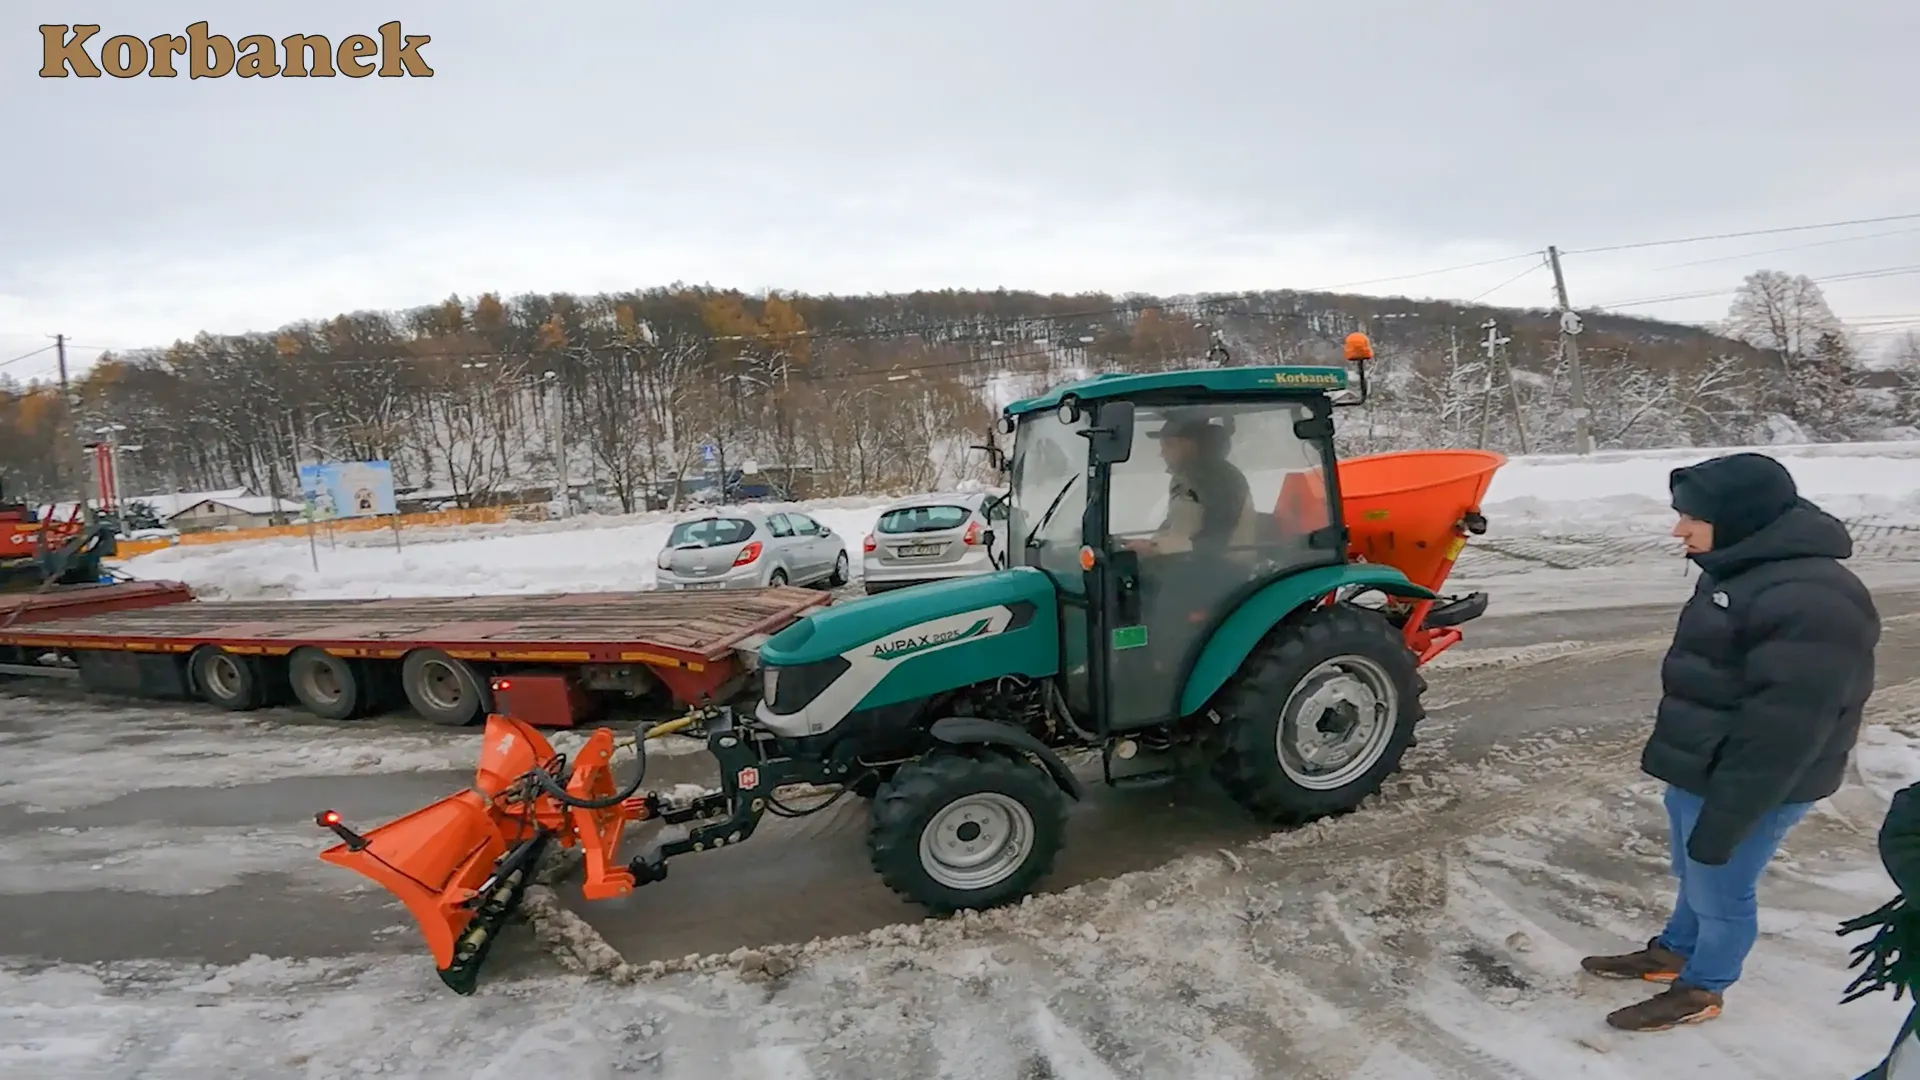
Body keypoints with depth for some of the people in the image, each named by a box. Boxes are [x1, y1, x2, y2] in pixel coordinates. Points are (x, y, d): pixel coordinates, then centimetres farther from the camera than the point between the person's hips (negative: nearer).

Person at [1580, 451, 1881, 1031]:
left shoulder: (1810, 604, -29)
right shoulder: (1745, 570, 5)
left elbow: (1780, 734, -28)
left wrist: (1723, 819, -22)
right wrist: (1693, 786, 22)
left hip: (1746, 787, -9)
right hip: (1699, 773, 9)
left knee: (1718, 891, 10)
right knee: (1695, 876, 25)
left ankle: (1700, 991, 30)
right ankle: (1672, 953, 43)